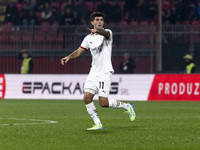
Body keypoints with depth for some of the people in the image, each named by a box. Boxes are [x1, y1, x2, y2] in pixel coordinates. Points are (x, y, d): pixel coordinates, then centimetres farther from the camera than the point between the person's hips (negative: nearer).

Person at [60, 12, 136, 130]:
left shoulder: (108, 33, -4)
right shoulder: (88, 38, 13)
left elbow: (106, 34, -29)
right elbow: (79, 51, 19)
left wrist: (98, 30, -51)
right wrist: (69, 57, -1)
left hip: (105, 72, -6)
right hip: (93, 72, 6)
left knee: (103, 103, -11)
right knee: (87, 98, -9)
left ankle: (127, 106, 13)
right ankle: (98, 124, 1)